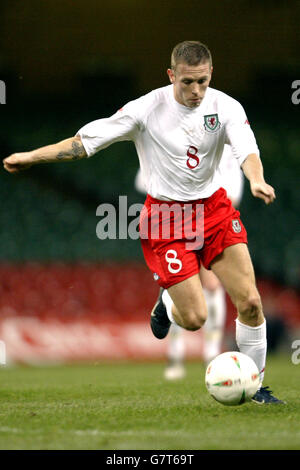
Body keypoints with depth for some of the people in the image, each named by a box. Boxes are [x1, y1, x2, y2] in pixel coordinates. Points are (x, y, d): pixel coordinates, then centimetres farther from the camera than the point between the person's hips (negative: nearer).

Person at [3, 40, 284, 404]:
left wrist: (257, 180, -45)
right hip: (165, 216, -3)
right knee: (194, 319, -9)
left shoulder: (226, 107, -7)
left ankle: (254, 385, 13)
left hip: (214, 207, 3)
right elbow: (86, 141, -8)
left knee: (250, 302, -6)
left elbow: (247, 150, -22)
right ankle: (167, 302, 29)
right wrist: (31, 156, -12)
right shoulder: (147, 108, -13)